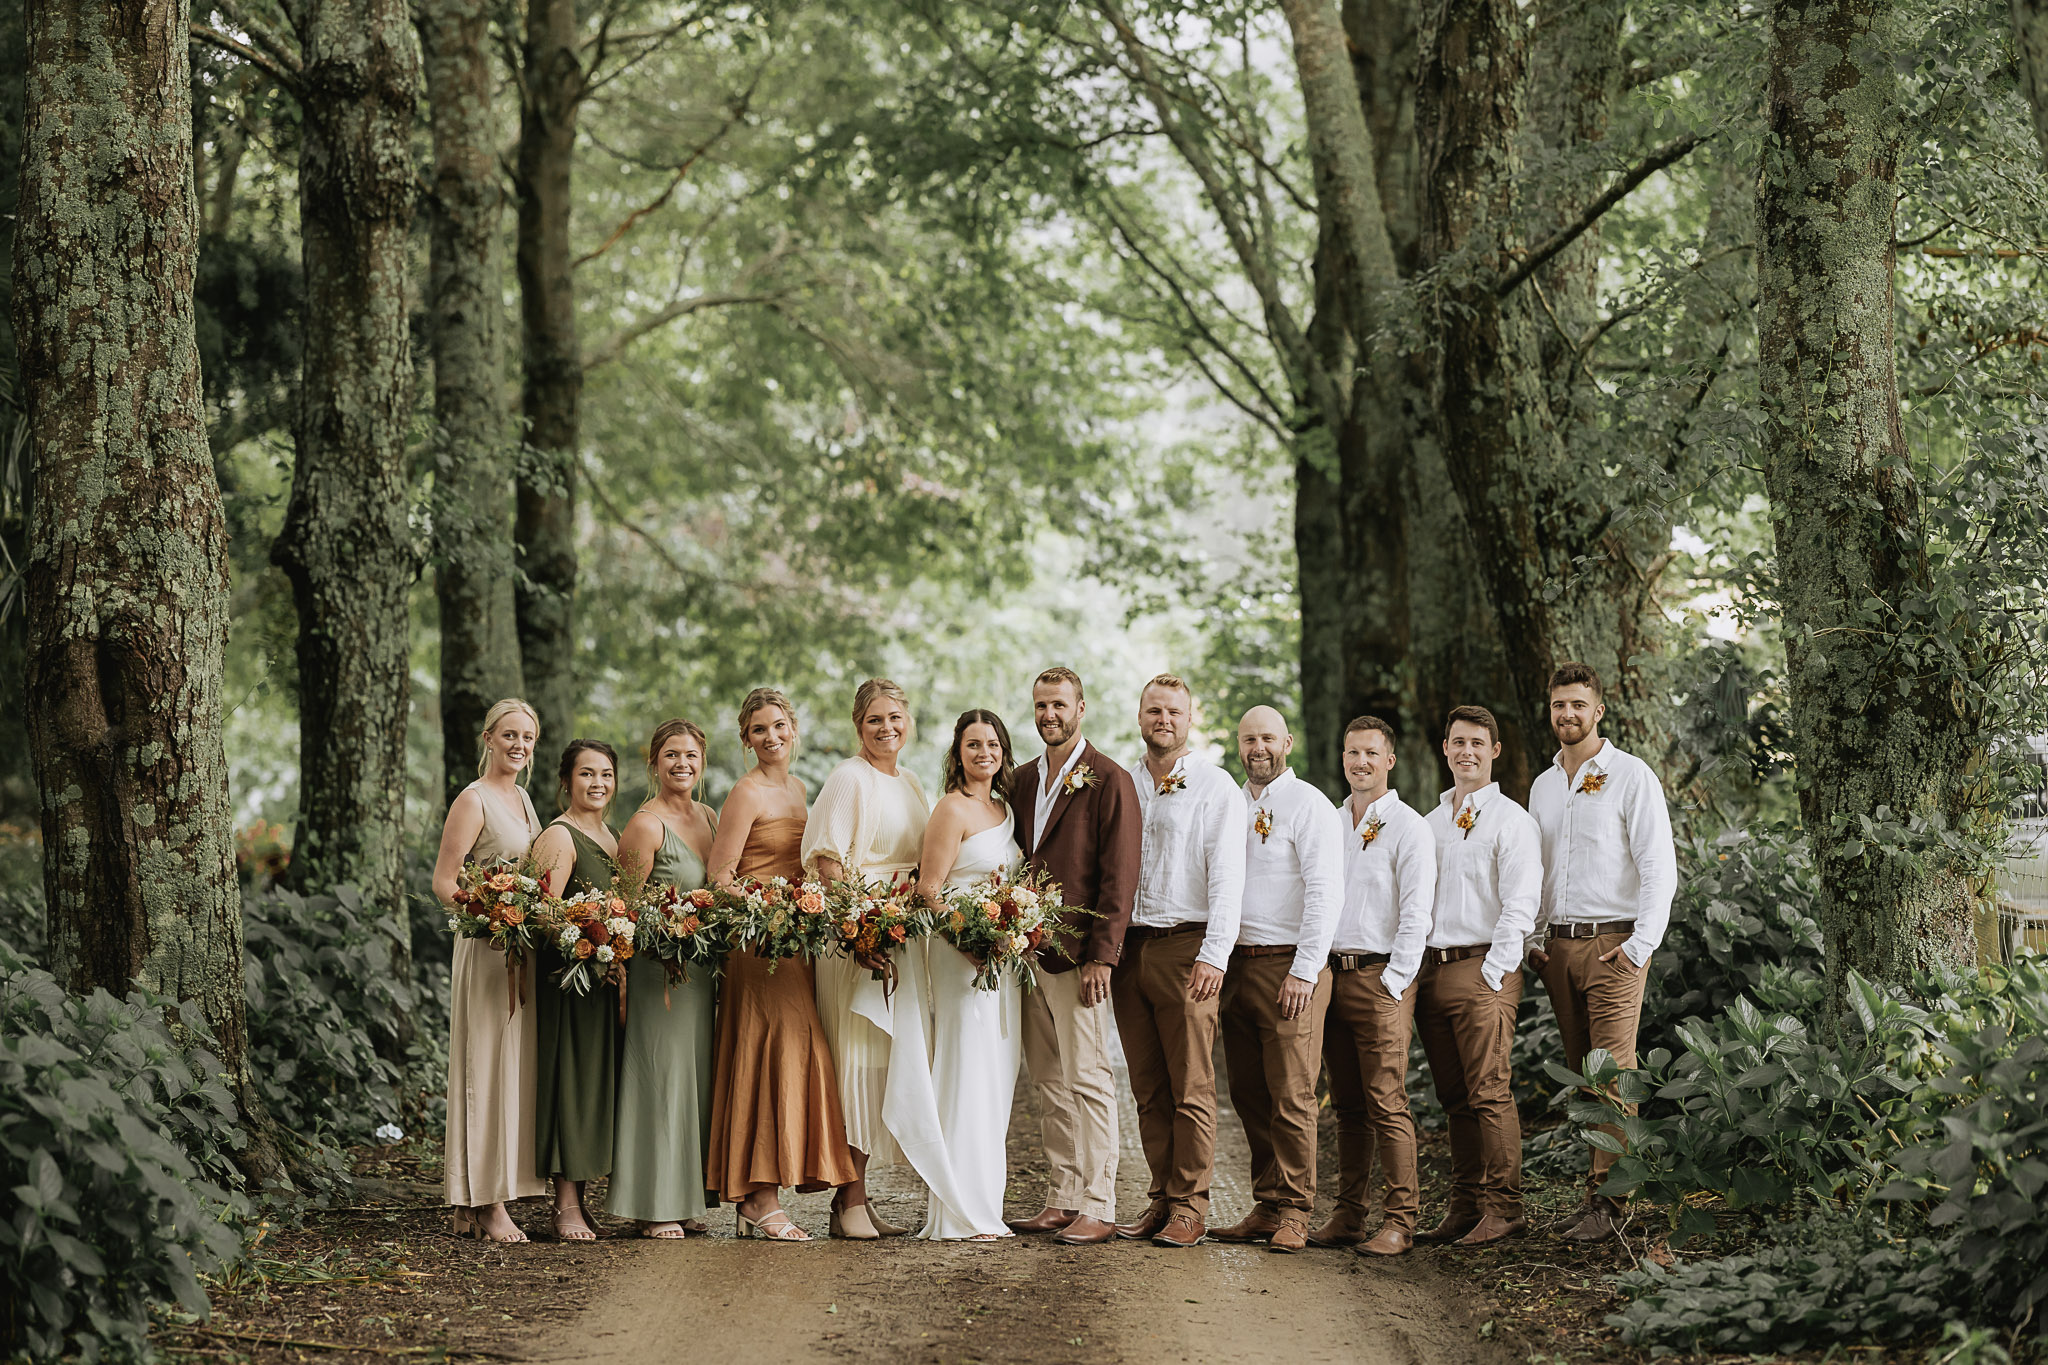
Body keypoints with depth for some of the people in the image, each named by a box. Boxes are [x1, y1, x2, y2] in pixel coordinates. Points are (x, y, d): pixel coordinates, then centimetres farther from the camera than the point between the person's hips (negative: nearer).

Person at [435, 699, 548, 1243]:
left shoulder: (521, 797, 16)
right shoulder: (473, 800, -8)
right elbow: (444, 881, -12)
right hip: (488, 947, -8)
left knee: (515, 1067, 7)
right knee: (487, 1067, -7)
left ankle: (477, 1205, 11)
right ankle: (486, 1204, -5)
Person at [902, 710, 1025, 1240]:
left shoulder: (1004, 808, 15)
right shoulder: (952, 809, -9)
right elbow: (928, 890, -12)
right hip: (961, 957, -8)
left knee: (994, 1083, 9)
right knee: (965, 1081, -7)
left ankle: (981, 1207, 15)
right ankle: (960, 1215, -5)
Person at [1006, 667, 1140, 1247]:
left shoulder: (1109, 780, -5)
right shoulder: (1023, 780, 16)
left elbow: (1119, 876, -10)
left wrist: (1101, 955, -15)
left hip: (1079, 953, -7)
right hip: (1029, 952, 7)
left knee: (1088, 1080, -6)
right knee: (1049, 1084, 9)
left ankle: (1098, 1208, -3)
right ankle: (1061, 1201, 14)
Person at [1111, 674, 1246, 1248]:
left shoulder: (1214, 787, 0)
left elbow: (1226, 877, -7)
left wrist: (1214, 955, -17)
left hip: (1185, 945, -5)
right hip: (1129, 944, 5)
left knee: (1191, 1088, -5)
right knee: (1148, 1089, 6)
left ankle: (1190, 1207, -2)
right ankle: (1160, 1199, 11)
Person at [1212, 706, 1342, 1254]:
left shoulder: (1309, 806, -4)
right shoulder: (1231, 807, 16)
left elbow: (1325, 894, -11)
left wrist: (1304, 971, -16)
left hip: (1289, 967, -6)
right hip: (1235, 964, 6)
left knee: (1291, 1095, -7)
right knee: (1249, 1097, 7)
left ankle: (1293, 1213, -1)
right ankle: (1266, 1207, 13)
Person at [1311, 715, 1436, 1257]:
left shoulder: (1407, 826, -3)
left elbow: (1416, 913, -9)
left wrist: (1393, 980, -13)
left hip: (1381, 977, -6)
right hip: (1331, 973, 6)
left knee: (1386, 1103, -9)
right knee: (1346, 1104, 8)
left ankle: (1400, 1220, -7)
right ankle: (1348, 1215, 12)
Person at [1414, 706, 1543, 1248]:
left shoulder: (1510, 820, -2)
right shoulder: (1431, 822, 20)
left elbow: (1520, 906, -8)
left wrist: (1492, 971, -14)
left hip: (1482, 966, -7)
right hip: (1430, 968, 7)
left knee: (1488, 1091, -10)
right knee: (1454, 1097, 7)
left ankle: (1502, 1207, -6)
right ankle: (1465, 1207, 10)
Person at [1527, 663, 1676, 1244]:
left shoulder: (1631, 776, -3)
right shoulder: (1543, 784, 17)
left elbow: (1659, 867, -7)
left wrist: (1642, 943, -14)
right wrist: (1533, 939, 11)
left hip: (1613, 942, -6)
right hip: (1557, 946, 6)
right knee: (1581, 1072, 6)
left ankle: (1606, 1200, -14)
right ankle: (1599, 1189, 9)